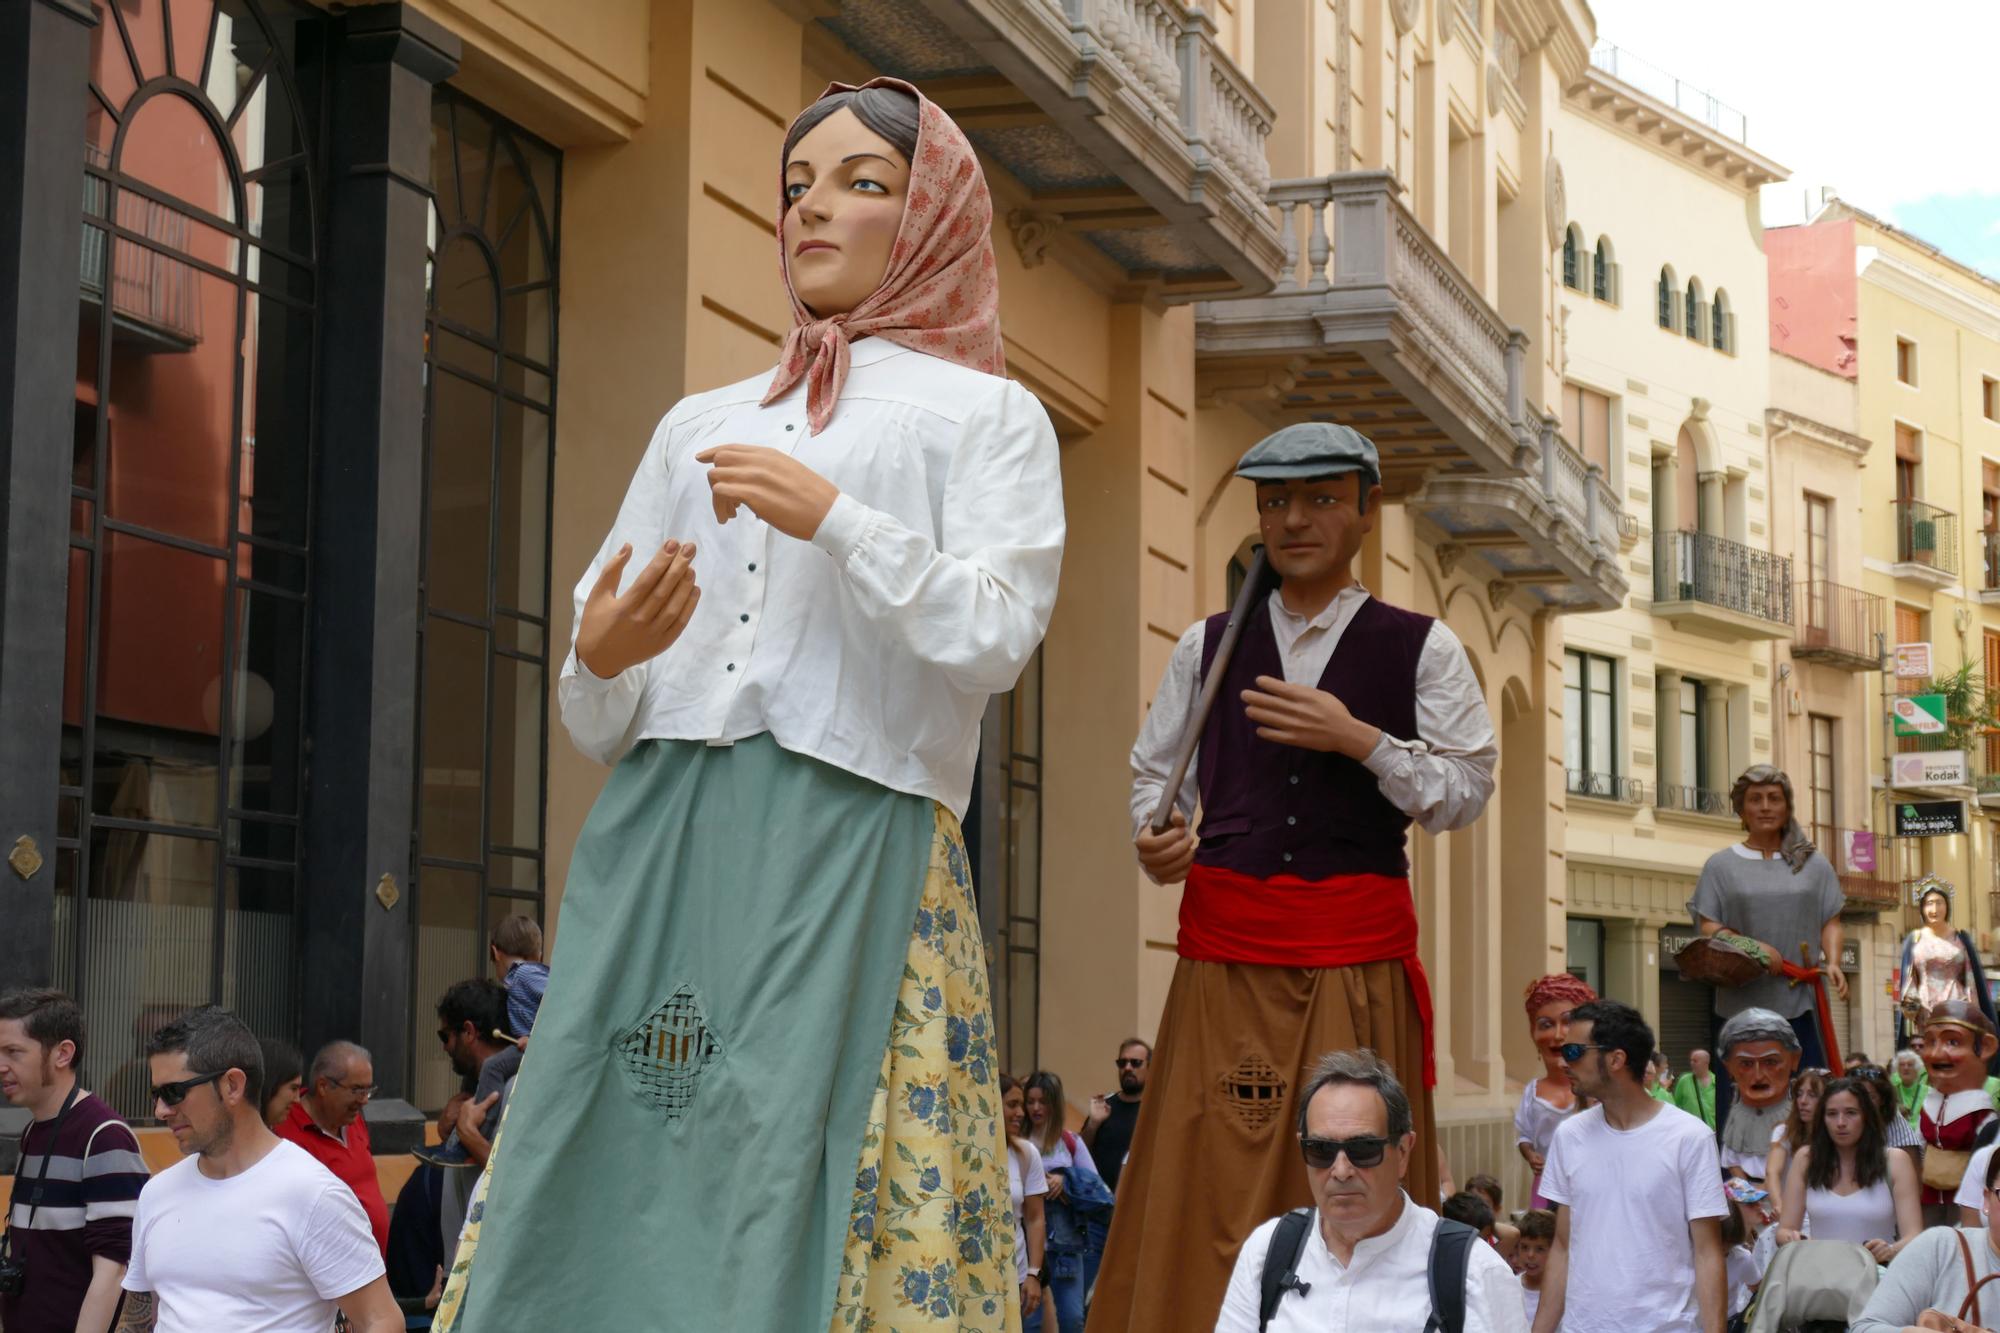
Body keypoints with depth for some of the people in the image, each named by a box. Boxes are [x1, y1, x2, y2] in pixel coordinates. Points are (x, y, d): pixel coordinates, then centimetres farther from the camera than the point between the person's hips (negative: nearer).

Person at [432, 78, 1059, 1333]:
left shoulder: (987, 417, 12)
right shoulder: (700, 425, 23)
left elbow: (998, 637, -4)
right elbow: (598, 720, 20)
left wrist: (837, 522, -12)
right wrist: (601, 658, -3)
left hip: (853, 850, -4)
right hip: (657, 841, 4)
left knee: (790, 1205, -9)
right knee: (612, 1186, -3)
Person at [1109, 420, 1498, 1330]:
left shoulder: (1421, 648, 7)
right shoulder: (1207, 645, 14)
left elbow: (1465, 791, 2)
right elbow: (1154, 772, 16)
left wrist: (1359, 740, -10)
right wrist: (1155, 840, -5)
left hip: (1358, 953, -1)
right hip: (1225, 944, 2)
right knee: (1206, 1180, -4)